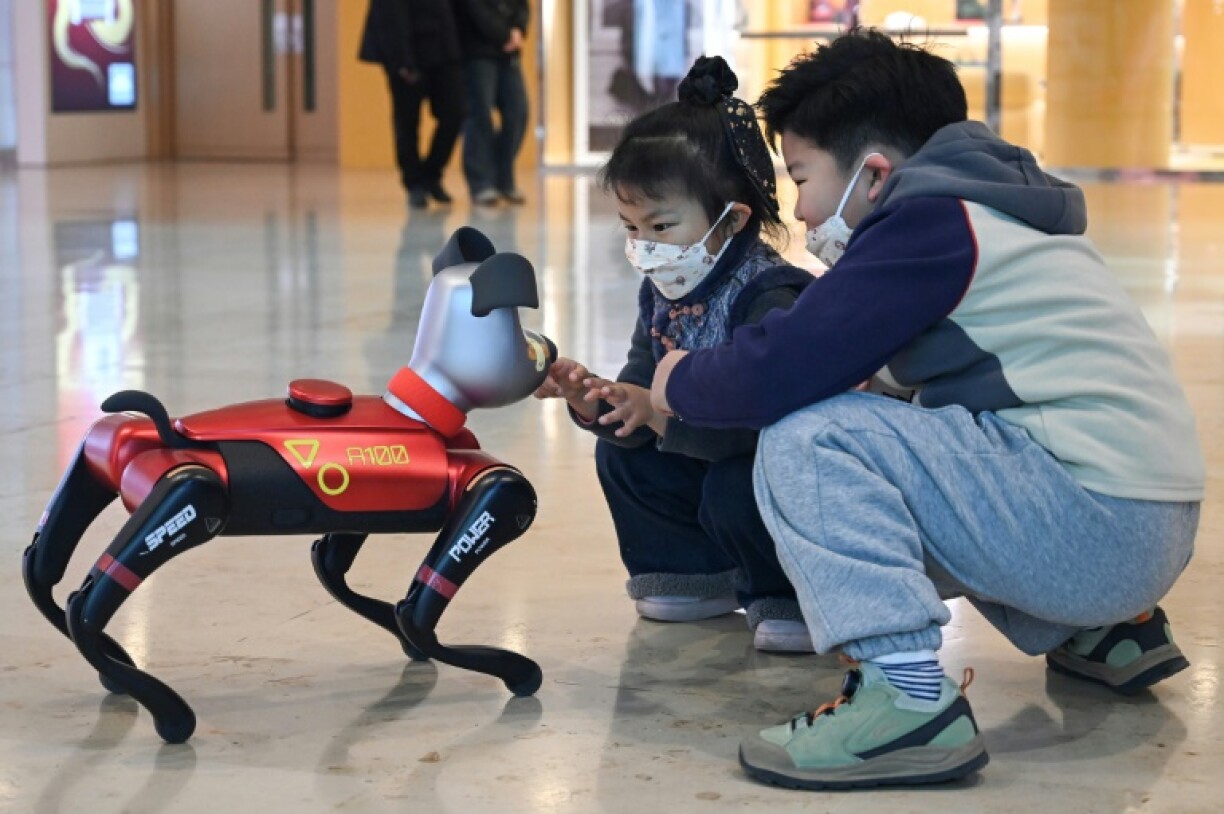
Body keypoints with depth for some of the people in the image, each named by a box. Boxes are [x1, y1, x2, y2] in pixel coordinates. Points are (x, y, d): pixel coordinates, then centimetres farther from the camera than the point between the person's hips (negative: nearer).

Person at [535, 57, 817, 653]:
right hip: (703, 458, 9)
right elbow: (641, 387, -2)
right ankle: (698, 573, 14)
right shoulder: (662, 293, -1)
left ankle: (795, 597, -7)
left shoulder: (770, 298, -29)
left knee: (734, 488, -34)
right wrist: (591, 397, -23)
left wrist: (663, 413, -46)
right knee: (619, 453, 1)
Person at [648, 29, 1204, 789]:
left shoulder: (930, 219, -10)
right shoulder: (989, 214, 19)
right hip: (1143, 536, 10)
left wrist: (682, 384, 3)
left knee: (807, 441, -13)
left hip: (1093, 521, -10)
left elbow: (783, 370, -16)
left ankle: (906, 696, -22)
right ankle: (1104, 633, 27)